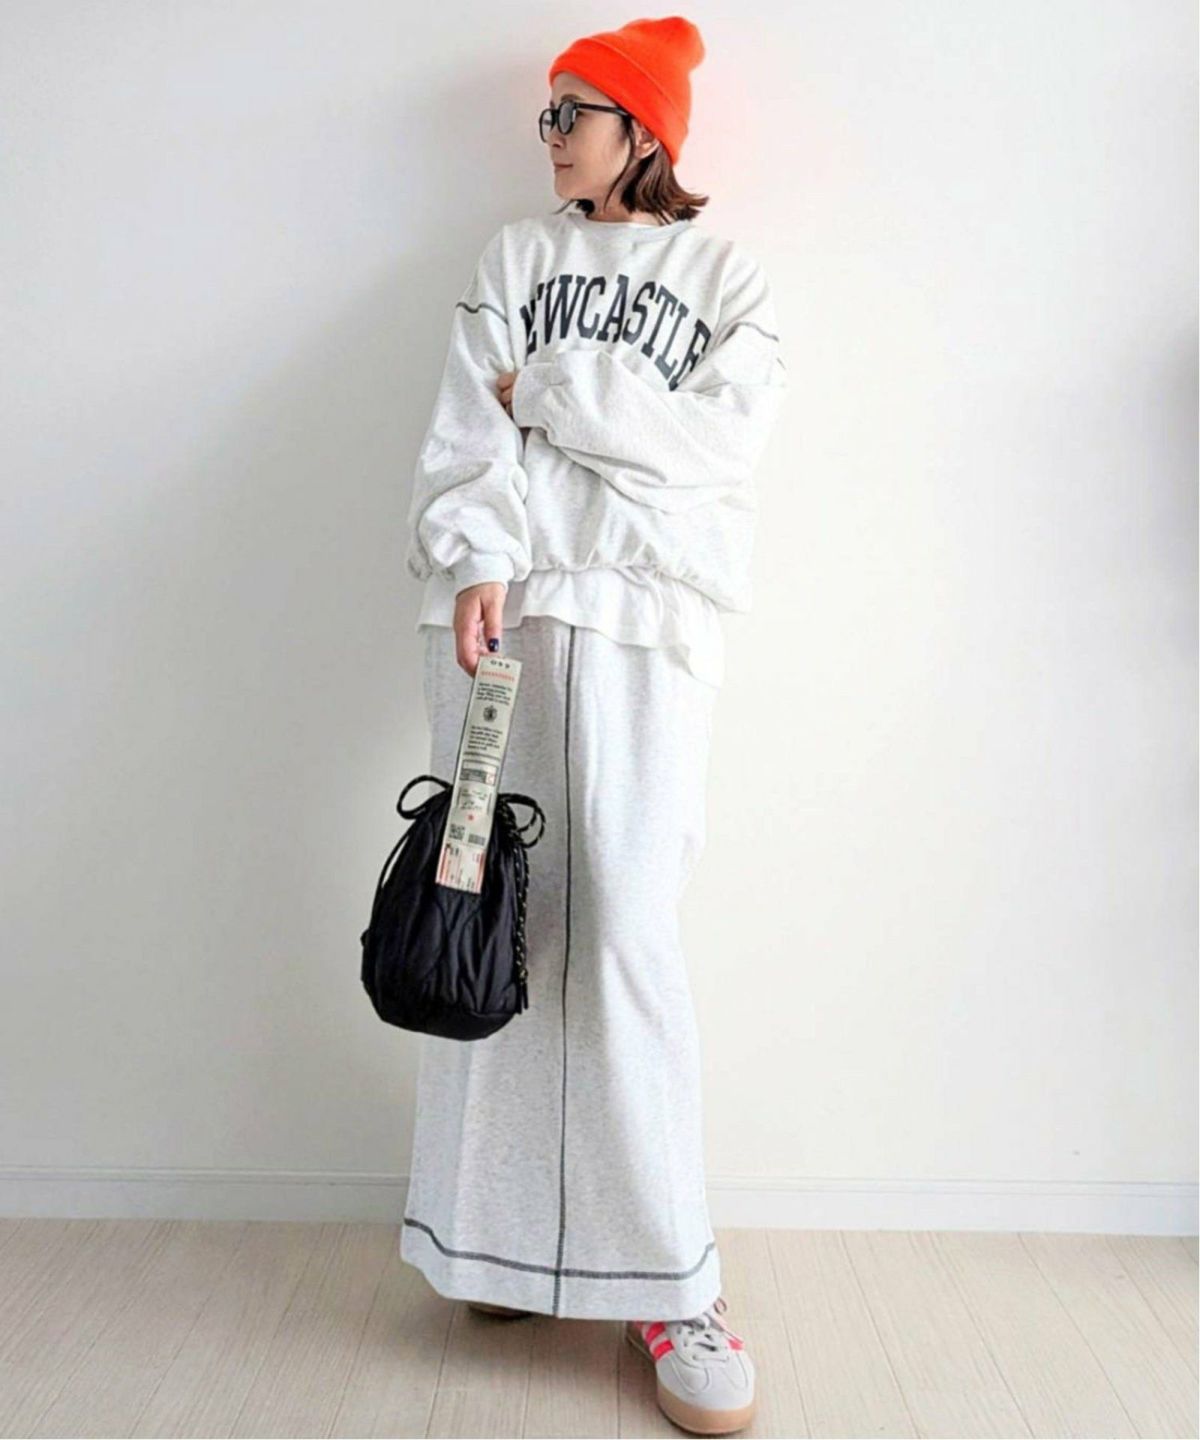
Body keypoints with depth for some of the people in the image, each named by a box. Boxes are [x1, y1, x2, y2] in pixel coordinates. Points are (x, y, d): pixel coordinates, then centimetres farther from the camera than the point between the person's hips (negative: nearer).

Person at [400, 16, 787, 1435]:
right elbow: (469, 427, 6)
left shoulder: (729, 275, 18)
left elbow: (723, 432, 0)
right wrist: (480, 558, -11)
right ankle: (501, 1234, 14)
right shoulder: (515, 256, 21)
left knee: (625, 926, -12)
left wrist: (550, 386, 1)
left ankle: (663, 1278, 0)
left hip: (645, 620, -2)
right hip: (498, 599, 2)